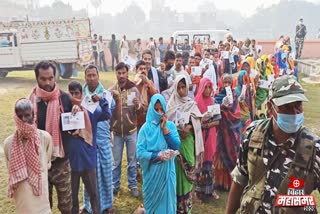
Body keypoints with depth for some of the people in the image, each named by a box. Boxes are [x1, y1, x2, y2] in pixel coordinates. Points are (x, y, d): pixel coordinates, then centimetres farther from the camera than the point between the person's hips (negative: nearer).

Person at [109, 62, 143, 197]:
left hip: (131, 131, 0)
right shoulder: (111, 91, -5)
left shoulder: (134, 90, -5)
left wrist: (138, 106, -27)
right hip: (116, 132, 0)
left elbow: (141, 112, -6)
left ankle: (133, 185, 25)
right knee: (116, 161, 12)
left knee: (132, 160, 11)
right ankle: (115, 185, 28)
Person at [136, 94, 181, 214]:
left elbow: (176, 147, -9)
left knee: (167, 201, 11)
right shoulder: (146, 128, -5)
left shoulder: (170, 125, 1)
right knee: (153, 201, 12)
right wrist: (156, 155, -23)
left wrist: (165, 129, -13)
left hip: (167, 171, 2)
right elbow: (140, 153, -10)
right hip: (152, 172, -1)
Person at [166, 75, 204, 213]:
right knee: (175, 169, 3)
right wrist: (177, 129, -15)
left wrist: (189, 127, -19)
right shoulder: (171, 104, 6)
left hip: (187, 141, 0)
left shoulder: (191, 104, 6)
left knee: (187, 170, 3)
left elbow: (196, 122, -1)